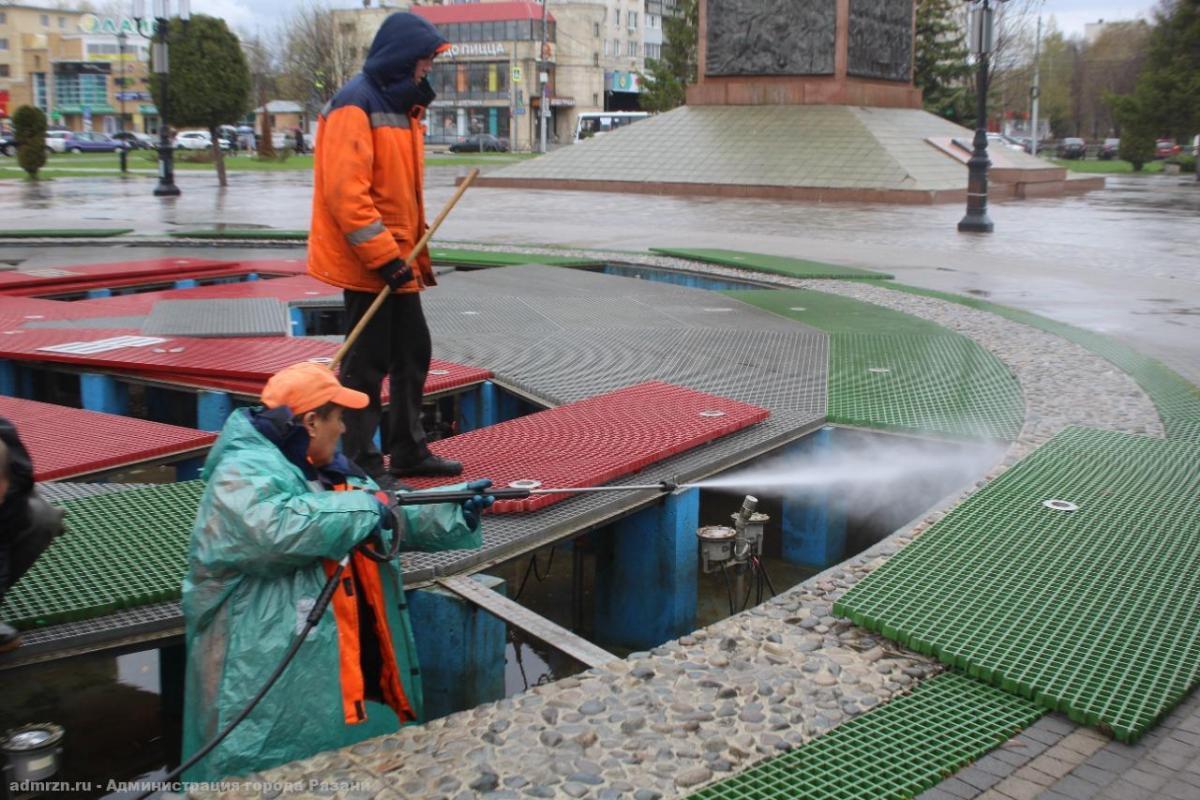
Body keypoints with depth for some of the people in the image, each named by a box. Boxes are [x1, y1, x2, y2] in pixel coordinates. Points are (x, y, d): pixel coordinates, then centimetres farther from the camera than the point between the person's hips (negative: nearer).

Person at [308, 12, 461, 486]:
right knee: (368, 363, -3)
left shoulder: (400, 106, 15)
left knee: (413, 354, 15)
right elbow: (345, 191, -23)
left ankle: (409, 451, 28)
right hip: (366, 264, -10)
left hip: (396, 261, 10)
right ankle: (361, 465, 7)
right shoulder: (355, 106, -15)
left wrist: (418, 253, 18)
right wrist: (385, 255, -24)